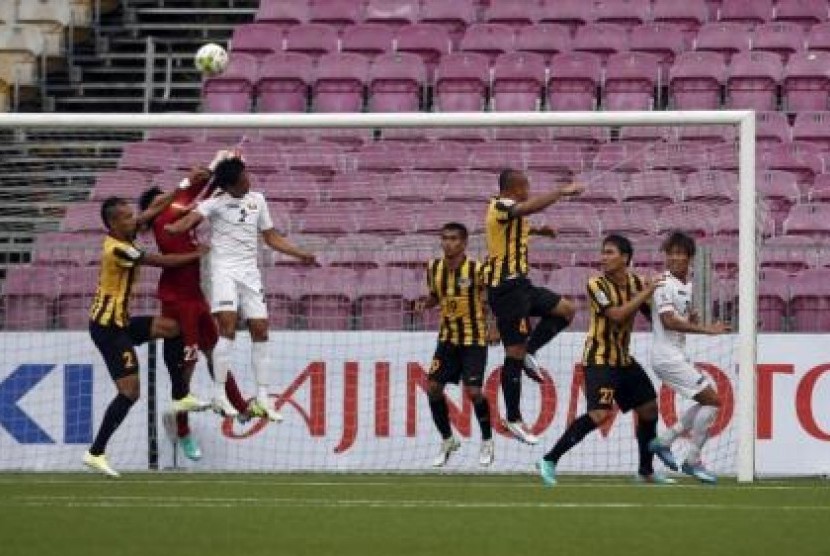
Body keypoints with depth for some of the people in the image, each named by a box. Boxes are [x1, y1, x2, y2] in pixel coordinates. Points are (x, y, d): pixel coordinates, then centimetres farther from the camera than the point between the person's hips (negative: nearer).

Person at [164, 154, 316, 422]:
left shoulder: (257, 200, 12)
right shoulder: (216, 202, -5)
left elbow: (271, 237, 21)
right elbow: (191, 219, -23)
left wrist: (300, 254, 15)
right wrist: (167, 228, -42)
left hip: (250, 272, 6)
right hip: (224, 270, -6)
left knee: (260, 330, 3)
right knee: (228, 326, -20)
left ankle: (261, 398, 10)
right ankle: (220, 395, -19)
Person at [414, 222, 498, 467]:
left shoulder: (476, 270, -16)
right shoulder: (434, 268, -1)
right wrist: (425, 303, -7)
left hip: (474, 339, -5)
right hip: (448, 336, 5)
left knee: (473, 391, -13)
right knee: (433, 387, -5)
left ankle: (487, 442, 11)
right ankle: (447, 441, 14)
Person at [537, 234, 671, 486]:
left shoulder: (636, 283, 3)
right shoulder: (597, 284, -14)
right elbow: (616, 314, -26)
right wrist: (646, 293, -23)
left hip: (623, 359, 7)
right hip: (600, 359, -7)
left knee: (649, 408, 12)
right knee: (599, 414, -23)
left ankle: (646, 472, 26)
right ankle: (549, 460, -18)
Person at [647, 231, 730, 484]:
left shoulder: (686, 285, 14)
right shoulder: (665, 284, -13)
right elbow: (669, 321, -23)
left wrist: (693, 319, 0)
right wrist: (705, 329, -25)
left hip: (679, 355, 10)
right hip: (667, 356, -10)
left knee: (707, 401, 16)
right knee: (712, 399, -11)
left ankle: (664, 441, 20)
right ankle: (692, 461, -5)